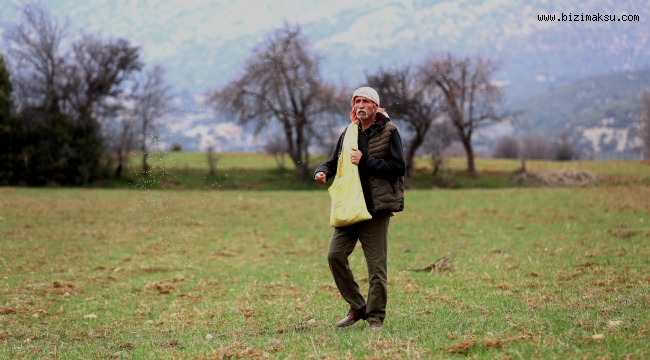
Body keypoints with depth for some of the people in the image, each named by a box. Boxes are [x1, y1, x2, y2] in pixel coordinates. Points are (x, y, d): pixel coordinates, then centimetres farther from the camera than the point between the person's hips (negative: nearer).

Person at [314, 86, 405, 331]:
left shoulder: (388, 132, -2)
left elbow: (397, 167, -10)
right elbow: (334, 162, 21)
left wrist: (365, 161, -15)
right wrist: (322, 172, -2)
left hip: (376, 207, -5)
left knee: (376, 263, -3)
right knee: (335, 254, -5)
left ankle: (376, 317, 8)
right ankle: (357, 307, 10)